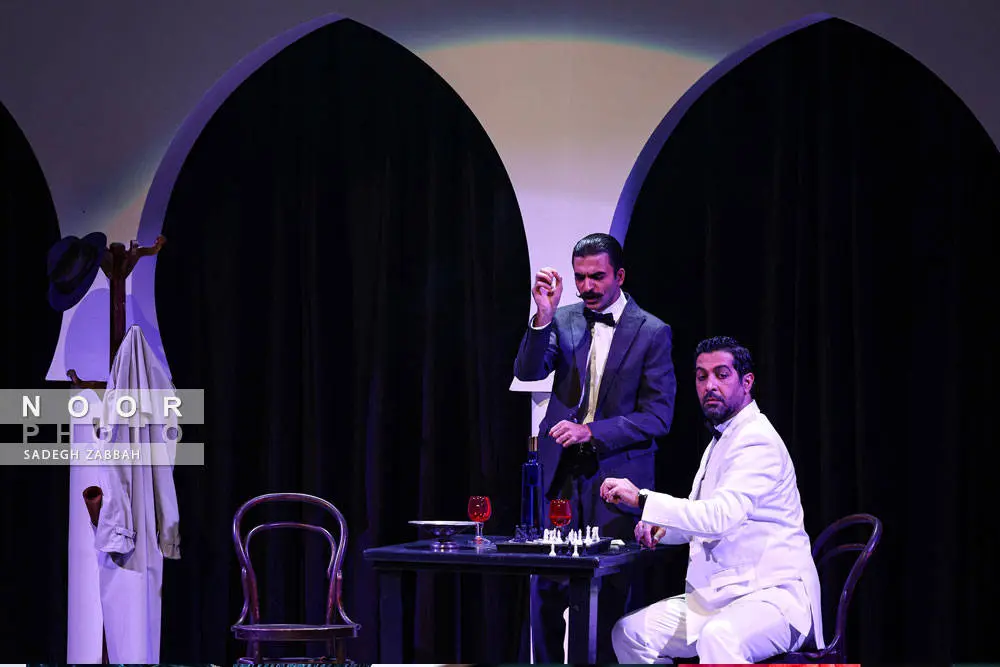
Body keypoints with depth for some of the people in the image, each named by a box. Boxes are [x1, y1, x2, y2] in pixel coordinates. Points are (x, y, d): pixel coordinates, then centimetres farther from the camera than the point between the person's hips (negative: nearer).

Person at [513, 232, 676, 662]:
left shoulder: (652, 333, -2)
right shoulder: (563, 321, 8)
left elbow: (658, 417, -6)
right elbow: (528, 371, -6)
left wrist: (592, 431, -16)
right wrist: (543, 317, -20)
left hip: (615, 479, -3)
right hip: (560, 475, 3)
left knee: (608, 596, -1)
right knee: (545, 590, 3)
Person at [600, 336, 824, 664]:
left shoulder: (757, 442, -14)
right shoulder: (722, 438, 19)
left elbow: (721, 516, -29)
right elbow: (704, 518, 29)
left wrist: (642, 499, -28)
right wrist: (661, 527, 7)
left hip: (772, 596, -10)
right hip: (718, 597, 10)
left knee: (718, 636, -40)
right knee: (629, 632, 2)